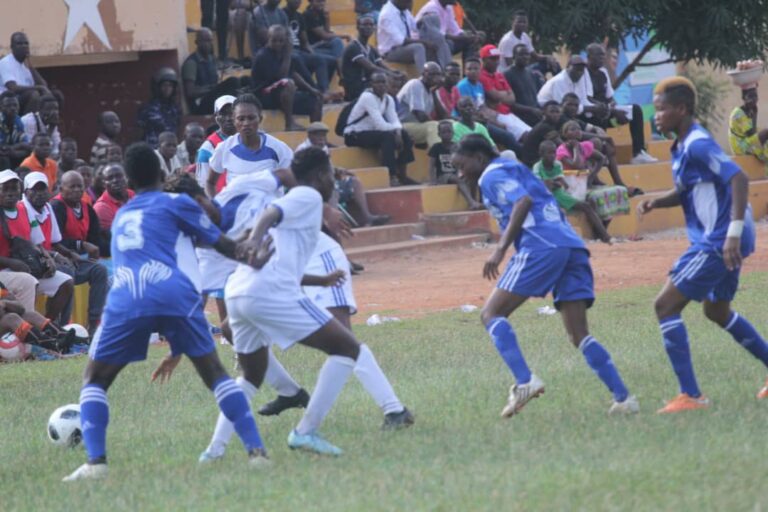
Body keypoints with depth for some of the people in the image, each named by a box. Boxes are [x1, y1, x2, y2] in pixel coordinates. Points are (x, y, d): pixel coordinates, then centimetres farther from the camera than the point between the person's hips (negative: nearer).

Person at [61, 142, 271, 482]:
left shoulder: (121, 217, 33)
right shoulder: (176, 203, 19)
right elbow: (222, 245, 23)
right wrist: (254, 261, 40)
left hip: (126, 301, 2)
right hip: (175, 296, -2)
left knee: (94, 379, 17)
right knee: (214, 373, 15)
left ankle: (95, 462, -3)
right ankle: (256, 450, 4)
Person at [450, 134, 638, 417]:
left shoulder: (492, 175, 6)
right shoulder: (517, 169, 32)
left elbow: (523, 201, -12)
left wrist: (500, 250, -15)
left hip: (541, 246, -8)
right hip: (573, 245, 8)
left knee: (491, 314, -2)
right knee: (579, 335, 6)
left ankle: (524, 381, -20)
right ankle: (623, 398, -6)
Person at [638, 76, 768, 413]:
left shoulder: (698, 145, -18)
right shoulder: (682, 147, 12)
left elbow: (738, 179, -27)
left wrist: (734, 233, -32)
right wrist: (655, 202, 5)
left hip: (717, 243, -10)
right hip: (714, 242, 10)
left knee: (666, 306, -8)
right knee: (717, 310, 27)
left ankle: (690, 395, -8)